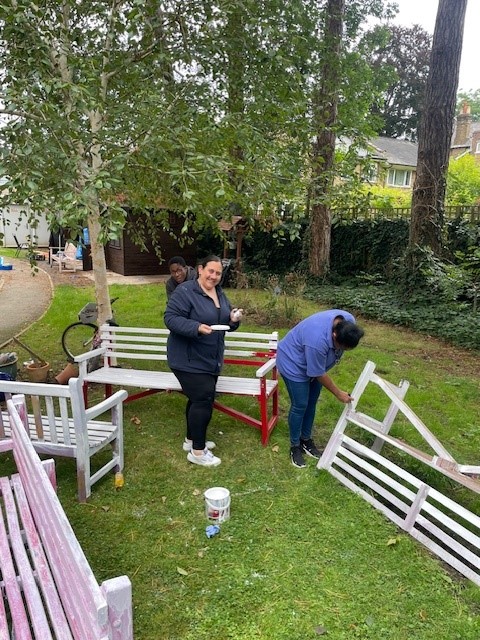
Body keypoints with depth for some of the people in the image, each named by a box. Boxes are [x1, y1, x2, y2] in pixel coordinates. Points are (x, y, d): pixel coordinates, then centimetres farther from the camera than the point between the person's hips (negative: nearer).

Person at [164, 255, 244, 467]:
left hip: (210, 360, 9)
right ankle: (197, 451, 2)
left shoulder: (219, 293, 10)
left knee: (199, 398, 17)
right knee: (203, 399, -11)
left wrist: (233, 319, -7)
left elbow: (224, 322, 16)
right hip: (188, 359, -8)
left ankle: (192, 439, 34)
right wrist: (197, 327, -32)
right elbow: (170, 318, -21)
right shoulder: (185, 291, -16)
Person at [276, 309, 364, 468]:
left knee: (312, 402, 12)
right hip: (294, 364, -7)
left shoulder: (349, 322, -22)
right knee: (300, 405, -3)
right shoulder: (317, 340, -44)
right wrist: (338, 393, -15)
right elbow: (319, 374, -27)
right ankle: (295, 446, 15)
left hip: (315, 363, 7)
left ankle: (306, 439, 29)